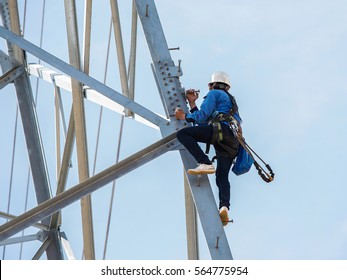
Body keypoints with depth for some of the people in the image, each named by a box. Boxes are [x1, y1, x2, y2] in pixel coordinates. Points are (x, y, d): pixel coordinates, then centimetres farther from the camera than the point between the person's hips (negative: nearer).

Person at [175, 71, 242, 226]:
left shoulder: (214, 93, 16)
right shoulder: (231, 101, 42)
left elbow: (202, 117, 3)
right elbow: (203, 121, 35)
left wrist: (184, 116, 18)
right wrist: (192, 103, 39)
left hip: (221, 129, -8)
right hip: (232, 142, 8)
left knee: (183, 133, -13)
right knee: (222, 177, 1)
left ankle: (205, 163, -29)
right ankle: (224, 206, -24)